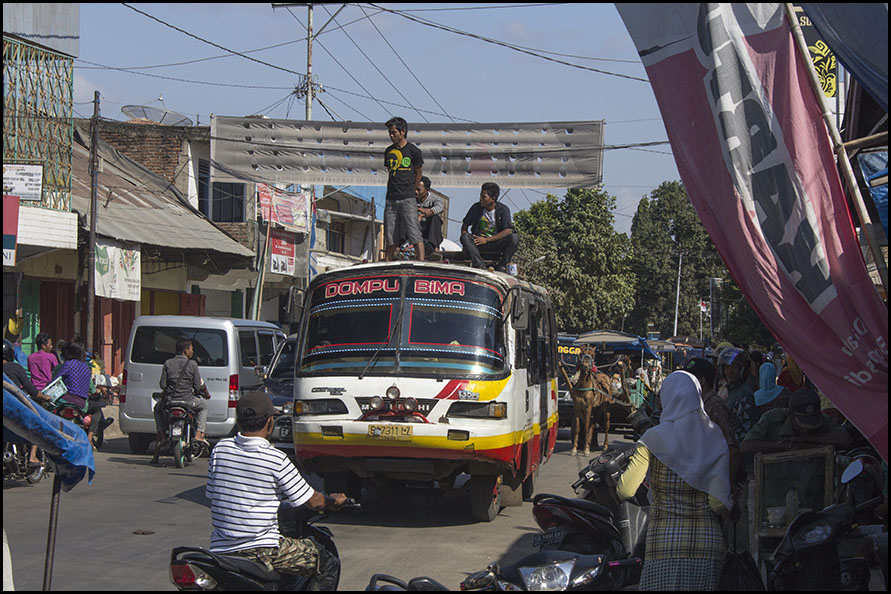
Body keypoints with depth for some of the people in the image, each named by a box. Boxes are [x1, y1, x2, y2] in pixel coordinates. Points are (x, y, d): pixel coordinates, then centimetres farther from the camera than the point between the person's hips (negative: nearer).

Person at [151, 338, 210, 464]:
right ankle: (199, 434, 8)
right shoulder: (192, 364, -2)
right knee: (203, 406, 26)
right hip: (187, 400, -2)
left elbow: (163, 384, 2)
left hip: (169, 401, 2)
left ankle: (160, 436, 18)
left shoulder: (168, 363, 3)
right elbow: (198, 386, -2)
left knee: (158, 409, 34)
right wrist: (206, 394, 19)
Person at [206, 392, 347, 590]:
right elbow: (313, 501, -4)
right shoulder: (276, 459, -13)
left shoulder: (220, 449, 1)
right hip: (262, 549, -6)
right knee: (329, 565, 8)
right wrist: (335, 501, 18)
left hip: (219, 548, 6)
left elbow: (211, 494, 12)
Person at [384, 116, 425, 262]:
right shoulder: (389, 151, 14)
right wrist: (392, 192, 13)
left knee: (415, 235, -11)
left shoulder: (413, 151, 0)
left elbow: (418, 173, 7)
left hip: (408, 200, -5)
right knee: (391, 238, 6)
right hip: (391, 200, 5)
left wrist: (410, 192, 8)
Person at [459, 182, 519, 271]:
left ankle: (501, 267, -26)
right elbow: (465, 225, 9)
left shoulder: (503, 209, -4)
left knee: (515, 238, -28)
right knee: (465, 237, -29)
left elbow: (507, 231, -13)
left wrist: (486, 240, -18)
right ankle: (480, 266, -39)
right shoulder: (476, 207, 2)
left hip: (496, 244, -1)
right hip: (478, 245, 1)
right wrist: (466, 244, -10)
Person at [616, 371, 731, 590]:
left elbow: (625, 490, -4)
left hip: (666, 540, -3)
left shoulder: (655, 438, -5)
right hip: (707, 540, 3)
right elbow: (719, 502, -4)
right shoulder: (715, 439, 2)